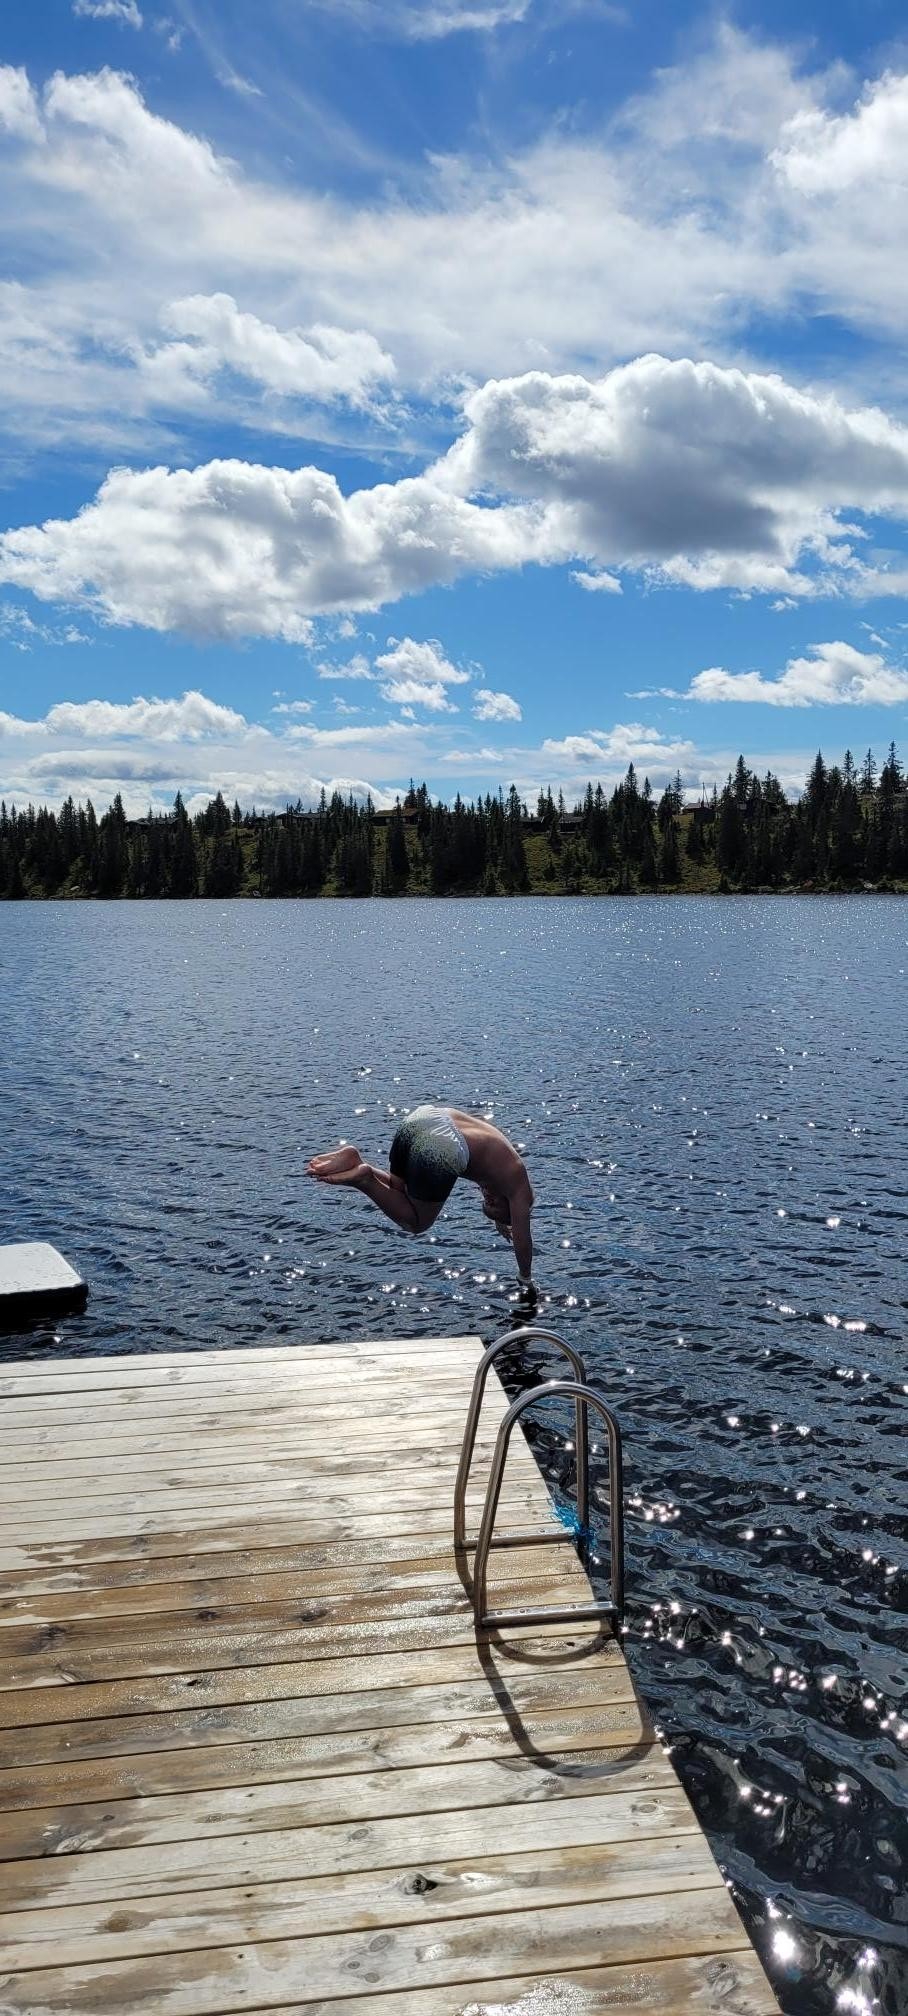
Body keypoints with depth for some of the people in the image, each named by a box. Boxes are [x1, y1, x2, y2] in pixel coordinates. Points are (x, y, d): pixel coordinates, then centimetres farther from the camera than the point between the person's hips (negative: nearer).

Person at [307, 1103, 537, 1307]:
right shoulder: (519, 1186, 16)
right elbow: (522, 1237, 20)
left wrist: (500, 1220, 70)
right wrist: (526, 1281, 35)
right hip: (442, 1152, -7)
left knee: (397, 1188, 31)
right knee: (417, 1223, 14)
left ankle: (354, 1162, 6)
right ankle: (364, 1179, -6)